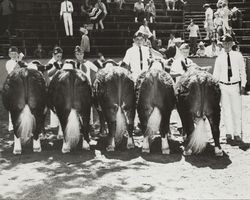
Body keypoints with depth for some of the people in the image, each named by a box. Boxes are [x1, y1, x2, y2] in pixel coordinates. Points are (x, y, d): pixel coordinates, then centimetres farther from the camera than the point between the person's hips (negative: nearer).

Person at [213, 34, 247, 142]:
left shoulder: (238, 56, 1)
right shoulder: (219, 58, 3)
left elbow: (242, 71, 5)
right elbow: (216, 73, 7)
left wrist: (243, 85, -1)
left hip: (235, 85, -1)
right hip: (223, 86, 1)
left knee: (237, 110, 0)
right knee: (226, 110, 4)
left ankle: (237, 133, 9)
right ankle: (229, 132, 14)